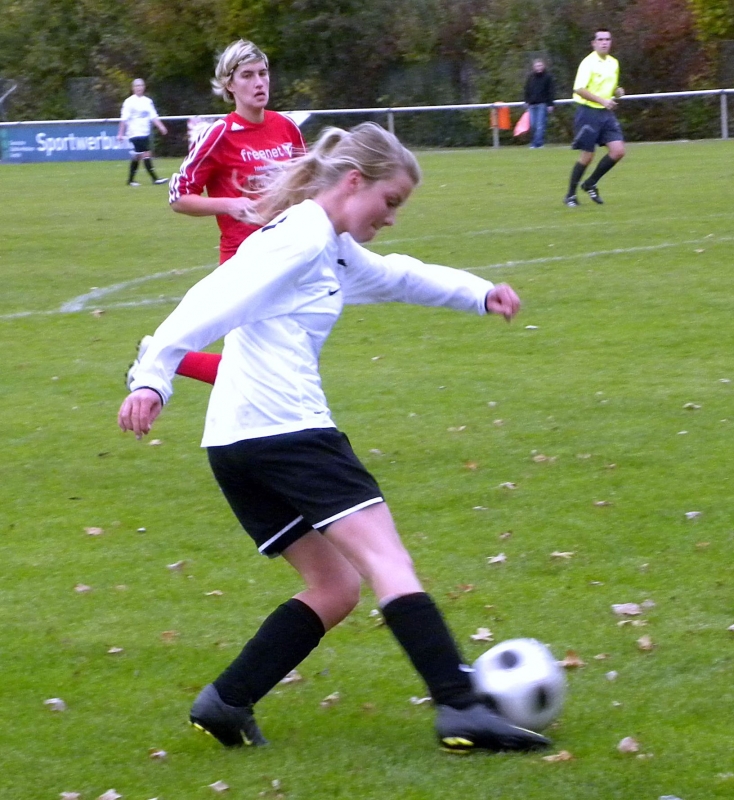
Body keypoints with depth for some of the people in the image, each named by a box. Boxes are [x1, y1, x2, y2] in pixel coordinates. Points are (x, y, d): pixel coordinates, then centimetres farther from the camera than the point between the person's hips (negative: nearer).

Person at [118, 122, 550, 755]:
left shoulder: (334, 251, 25)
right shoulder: (301, 237, -6)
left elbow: (392, 276, 43)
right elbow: (213, 301, -16)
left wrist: (477, 293, 38)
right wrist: (153, 377, -24)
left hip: (237, 444, 10)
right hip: (286, 429, -10)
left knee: (334, 590, 12)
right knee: (387, 559, -14)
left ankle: (226, 703, 7)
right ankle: (462, 709, -21)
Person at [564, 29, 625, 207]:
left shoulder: (613, 63, 10)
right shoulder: (588, 63, -12)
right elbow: (579, 89, -21)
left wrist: (618, 91, 3)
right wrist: (602, 100, -27)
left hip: (607, 113, 7)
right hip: (589, 112, -7)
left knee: (618, 151, -5)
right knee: (587, 156, -4)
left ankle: (590, 184, 13)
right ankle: (570, 194, 13)